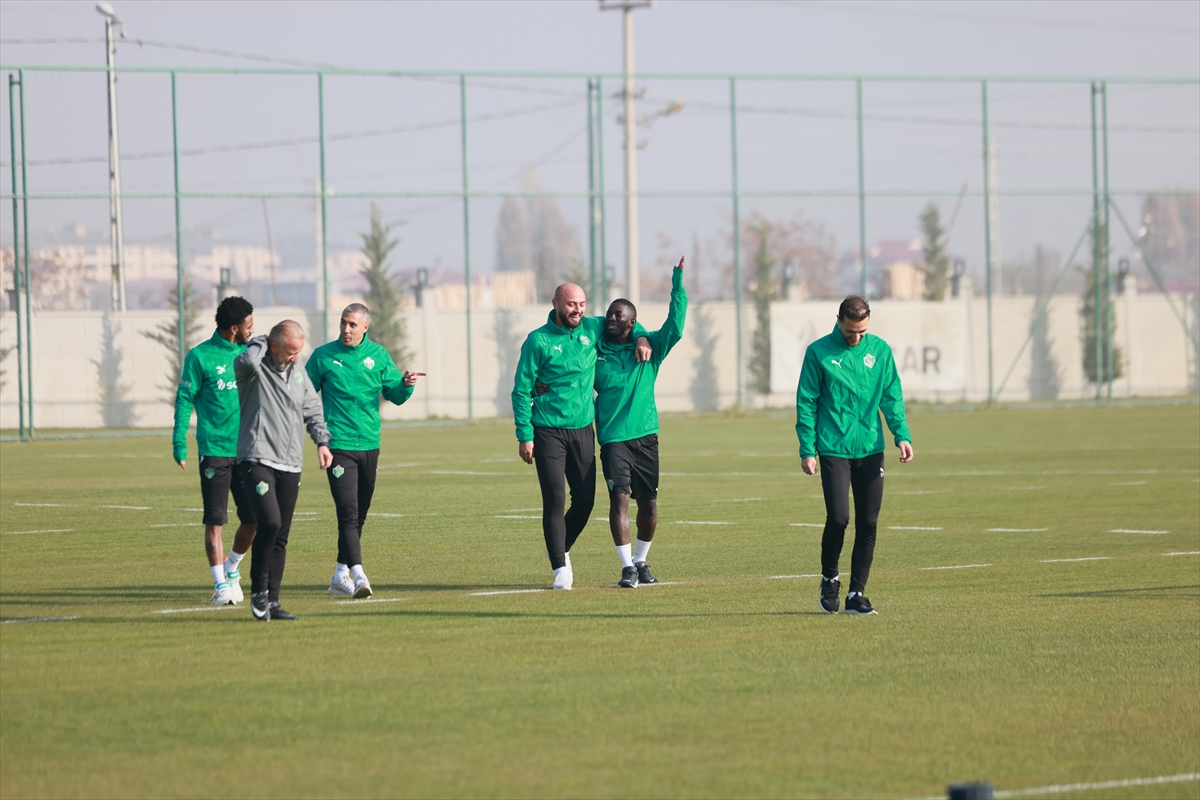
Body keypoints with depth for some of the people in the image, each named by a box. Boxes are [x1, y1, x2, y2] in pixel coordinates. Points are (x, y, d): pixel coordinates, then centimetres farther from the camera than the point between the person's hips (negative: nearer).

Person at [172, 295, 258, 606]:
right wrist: (179, 444, -8)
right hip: (214, 450, -5)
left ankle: (231, 569, 26)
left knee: (254, 519, 3)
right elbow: (184, 400, -3)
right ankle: (220, 584, 2)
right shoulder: (200, 356, -5)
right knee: (215, 521, -4)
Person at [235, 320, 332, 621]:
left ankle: (271, 601, 10)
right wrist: (259, 342, -13)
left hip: (290, 465, 7)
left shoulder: (297, 370, 14)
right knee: (270, 522, -22)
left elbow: (312, 408, 26)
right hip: (258, 460, -7)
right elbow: (248, 361, -33)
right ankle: (258, 591, -7)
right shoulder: (254, 369, -7)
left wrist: (322, 441, 15)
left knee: (281, 536, 5)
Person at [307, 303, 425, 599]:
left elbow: (395, 395, 9)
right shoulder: (324, 356, -2)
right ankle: (358, 575, -23)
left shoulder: (377, 355, 7)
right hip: (339, 445, -4)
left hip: (369, 445, 4)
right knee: (348, 513, -16)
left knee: (359, 515, 11)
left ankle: (340, 575, 23)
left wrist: (406, 384, -12)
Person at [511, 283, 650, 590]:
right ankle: (561, 568, -4)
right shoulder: (538, 341, -7)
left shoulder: (592, 329, 5)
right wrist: (525, 435, -10)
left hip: (583, 430, 4)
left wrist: (641, 337, 0)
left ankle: (560, 550, 31)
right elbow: (521, 390, -5)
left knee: (585, 500, 6)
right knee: (555, 499, -10)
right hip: (548, 433, -4)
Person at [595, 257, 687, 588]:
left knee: (649, 503, 6)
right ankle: (627, 567, -13)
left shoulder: (649, 348, 7)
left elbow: (674, 326, -4)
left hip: (646, 436, 2)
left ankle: (641, 561, 24)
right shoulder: (595, 352, 6)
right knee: (619, 498, -14)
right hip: (613, 438, -2)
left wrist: (678, 285, -9)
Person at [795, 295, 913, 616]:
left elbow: (892, 396, 8)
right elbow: (806, 403, 0)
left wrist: (902, 434, -7)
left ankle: (857, 594, 10)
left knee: (868, 525, 2)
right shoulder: (819, 352, -1)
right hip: (834, 451, -3)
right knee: (838, 518, -12)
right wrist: (807, 450, -5)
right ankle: (829, 579, 12)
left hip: (871, 451, 3)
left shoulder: (880, 350, 7)